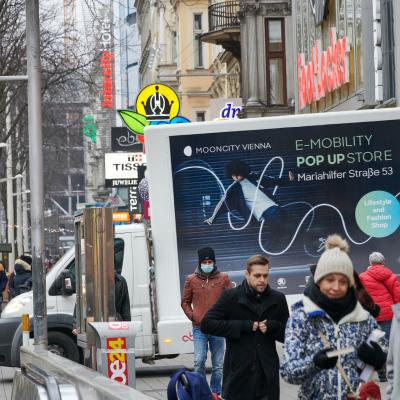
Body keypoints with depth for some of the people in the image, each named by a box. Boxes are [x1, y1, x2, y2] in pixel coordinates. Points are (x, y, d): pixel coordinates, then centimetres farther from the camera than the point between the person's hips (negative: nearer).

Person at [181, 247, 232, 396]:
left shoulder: (223, 278, 3)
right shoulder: (192, 280, 4)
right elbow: (185, 302, 14)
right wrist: (192, 316, 0)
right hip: (199, 328, -1)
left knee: (218, 364, 6)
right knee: (199, 361, -12)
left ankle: (215, 392, 17)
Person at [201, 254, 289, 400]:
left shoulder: (277, 299, 7)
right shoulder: (231, 296, -1)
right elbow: (206, 324, -7)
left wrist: (273, 326, -8)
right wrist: (243, 326, -13)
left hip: (267, 376, 2)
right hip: (238, 375, -2)